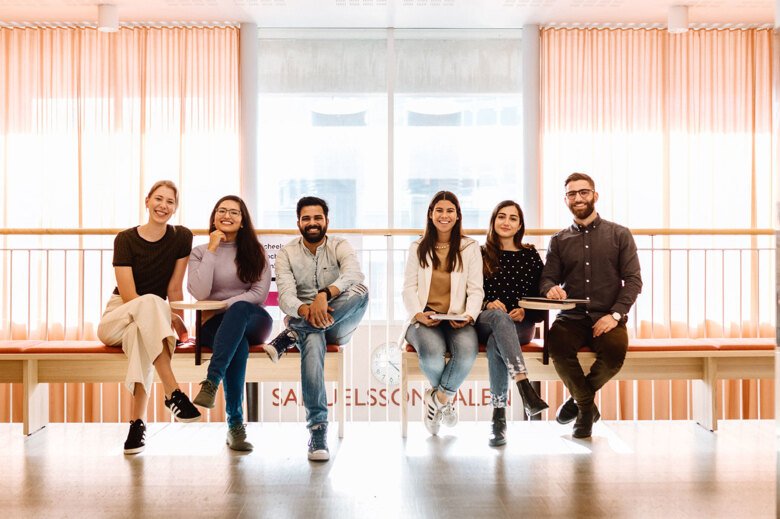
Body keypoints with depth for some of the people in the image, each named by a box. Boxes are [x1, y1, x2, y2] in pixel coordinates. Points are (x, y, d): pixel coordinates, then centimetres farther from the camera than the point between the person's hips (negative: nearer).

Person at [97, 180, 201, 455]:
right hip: (116, 318, -1)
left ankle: (137, 421, -35)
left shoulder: (181, 237, -2)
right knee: (150, 302, -35)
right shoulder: (126, 239, -8)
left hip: (151, 320, 2)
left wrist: (178, 324, -6)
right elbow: (129, 296, -14)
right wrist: (168, 316, -20)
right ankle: (173, 393, -43)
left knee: (140, 334, -36)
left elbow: (174, 287, 0)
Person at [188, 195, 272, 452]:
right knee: (239, 344, -37)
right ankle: (235, 423, -35)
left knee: (239, 310, -38)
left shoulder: (255, 252, 10)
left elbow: (259, 293, -3)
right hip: (214, 325, 0)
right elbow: (199, 292, -9)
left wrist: (223, 307, -13)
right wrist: (212, 250, -7)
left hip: (252, 320, 1)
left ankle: (211, 382, -48)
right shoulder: (200, 252, 10)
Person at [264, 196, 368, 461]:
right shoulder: (286, 253, 3)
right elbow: (285, 296, -12)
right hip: (303, 319, -1)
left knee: (360, 292, -30)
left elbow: (354, 275, -23)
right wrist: (305, 310, -36)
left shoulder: (340, 246, 0)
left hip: (338, 324, 1)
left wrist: (324, 295, -42)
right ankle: (318, 430, -39)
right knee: (313, 341, -37)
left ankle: (291, 336, -27)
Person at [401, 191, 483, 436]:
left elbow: (476, 289, 7)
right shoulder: (418, 248, 16)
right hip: (424, 319, 0)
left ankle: (437, 397, -5)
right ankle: (447, 397, 3)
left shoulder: (470, 247, 14)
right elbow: (409, 288, 8)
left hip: (458, 320, 0)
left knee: (467, 352, -35)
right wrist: (418, 313, -12)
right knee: (432, 355, -34)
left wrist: (469, 315, -13)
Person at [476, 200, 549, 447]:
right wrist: (487, 305, -12)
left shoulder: (531, 256, 13)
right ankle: (525, 388, -52)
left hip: (521, 326, 0)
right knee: (500, 318, -38)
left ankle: (499, 415, -36)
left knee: (495, 343, -35)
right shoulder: (480, 255, 13)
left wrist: (525, 313, -9)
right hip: (484, 322, 0)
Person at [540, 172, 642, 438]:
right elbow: (547, 278, 10)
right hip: (572, 318, 1)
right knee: (557, 343, -32)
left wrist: (615, 315, -11)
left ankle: (579, 398, -2)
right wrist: (551, 288, -16)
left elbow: (633, 280, 3)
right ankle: (587, 406, -6)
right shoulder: (559, 240, 15)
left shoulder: (619, 235, 9)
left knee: (615, 351, -33)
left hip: (607, 319, -1)